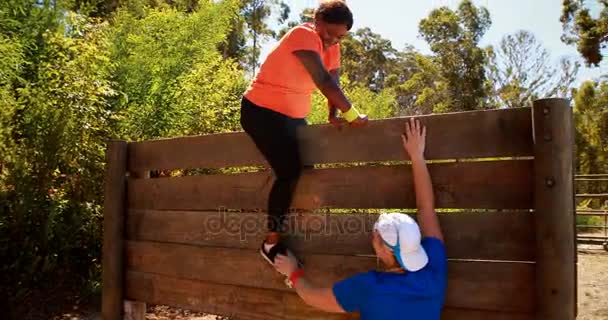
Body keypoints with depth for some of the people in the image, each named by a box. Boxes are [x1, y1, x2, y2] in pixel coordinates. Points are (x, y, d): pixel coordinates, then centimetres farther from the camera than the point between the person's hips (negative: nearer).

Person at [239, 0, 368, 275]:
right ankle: (272, 242, -11)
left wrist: (334, 116, -22)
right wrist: (352, 116, -30)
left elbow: (334, 84, -5)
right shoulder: (303, 35, -21)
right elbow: (324, 81, -30)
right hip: (262, 110, -9)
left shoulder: (332, 48, 5)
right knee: (289, 172, -20)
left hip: (293, 115, 9)